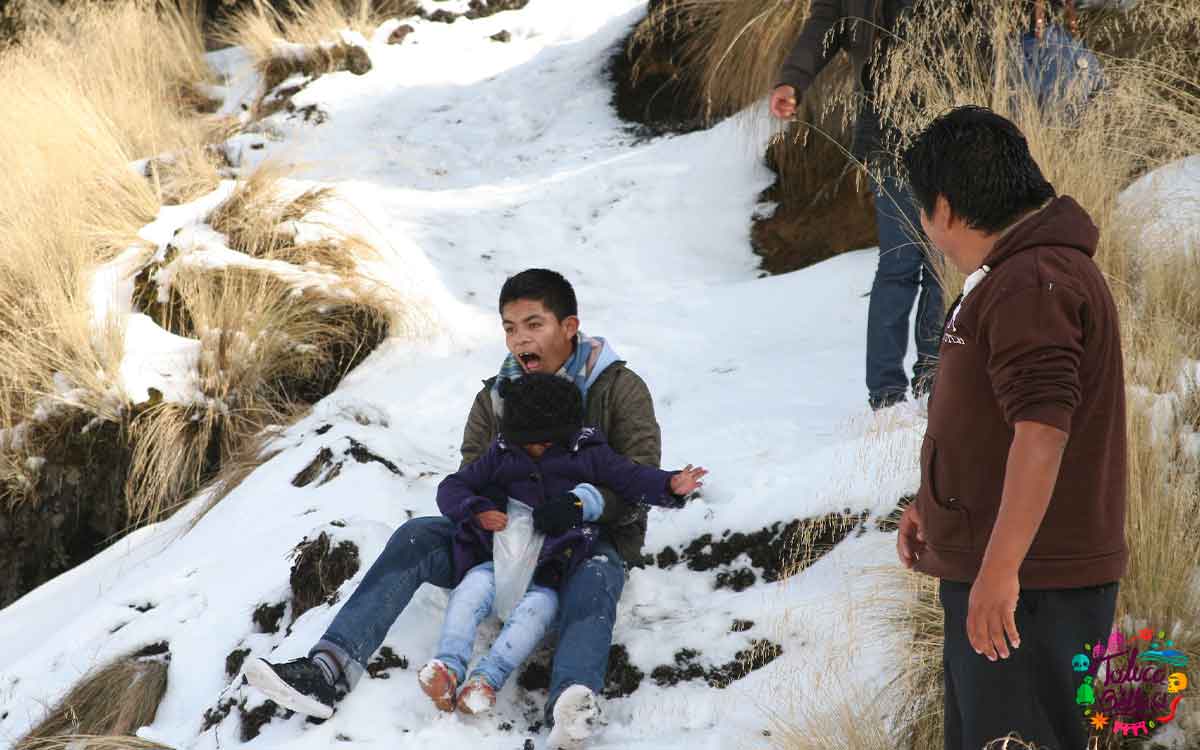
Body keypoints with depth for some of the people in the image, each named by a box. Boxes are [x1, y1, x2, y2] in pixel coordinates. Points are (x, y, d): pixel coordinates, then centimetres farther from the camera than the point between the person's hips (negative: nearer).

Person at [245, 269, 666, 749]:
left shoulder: (619, 389, -5)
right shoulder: (496, 397, 9)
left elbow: (642, 476, -14)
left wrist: (585, 504, -34)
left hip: (591, 537, -5)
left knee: (593, 581, -42)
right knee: (415, 539, -18)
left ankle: (569, 711, -73)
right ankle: (328, 670, -33)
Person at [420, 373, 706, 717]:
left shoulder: (588, 453, 10)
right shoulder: (501, 455, 16)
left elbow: (632, 478, 2)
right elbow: (451, 488, 18)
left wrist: (671, 485, -17)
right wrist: (477, 510, -3)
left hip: (556, 565, -2)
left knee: (538, 605, -31)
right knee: (474, 585, -29)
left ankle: (487, 679, -45)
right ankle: (448, 667, -41)